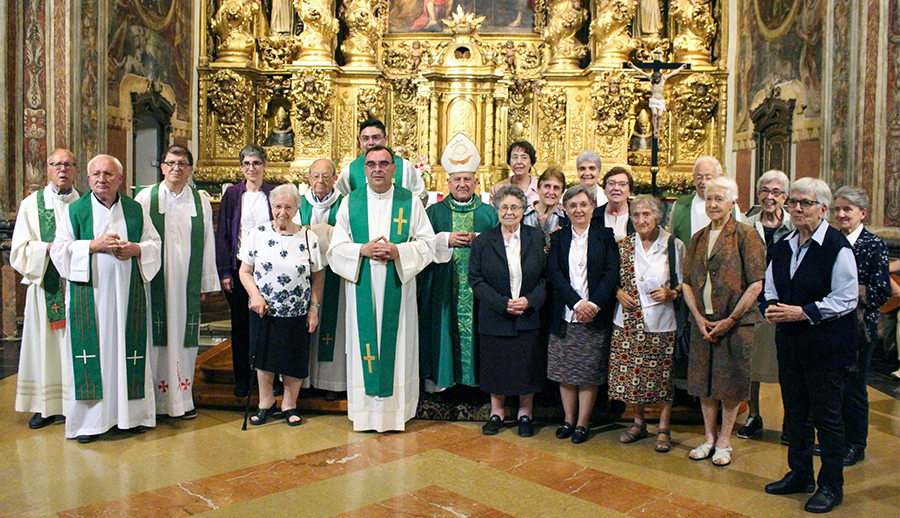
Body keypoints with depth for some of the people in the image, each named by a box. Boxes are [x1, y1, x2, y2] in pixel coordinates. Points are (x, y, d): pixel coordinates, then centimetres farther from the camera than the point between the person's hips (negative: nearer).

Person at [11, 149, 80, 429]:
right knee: (44, 346, 3)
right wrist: (50, 248, -14)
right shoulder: (31, 204, 7)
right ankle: (46, 406, 12)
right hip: (44, 287, 0)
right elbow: (19, 251, 1)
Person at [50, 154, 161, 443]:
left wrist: (136, 249, -10)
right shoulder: (74, 210, 6)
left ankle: (133, 413, 12)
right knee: (92, 352, -2)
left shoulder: (135, 210, 11)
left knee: (129, 351, 3)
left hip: (128, 294, 2)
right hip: (89, 294, -1)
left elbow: (155, 244, 11)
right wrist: (94, 245, -13)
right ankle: (90, 420, 6)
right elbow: (59, 249, 1)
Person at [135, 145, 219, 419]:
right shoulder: (145, 198, 4)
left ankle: (183, 396, 14)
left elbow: (207, 243, 10)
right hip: (154, 281, -1)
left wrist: (206, 283, 7)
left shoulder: (201, 201, 9)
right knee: (156, 336, 0)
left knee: (184, 335, 5)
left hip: (186, 281, 2)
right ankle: (154, 398, 10)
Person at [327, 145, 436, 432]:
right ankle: (365, 408, 14)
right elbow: (335, 247, 5)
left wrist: (398, 251, -14)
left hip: (397, 288, 0)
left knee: (397, 343, 3)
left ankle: (397, 407, 14)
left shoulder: (410, 202, 4)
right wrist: (362, 250, -13)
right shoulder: (350, 202, 7)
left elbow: (427, 243, 2)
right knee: (364, 342, 3)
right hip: (361, 288, 1)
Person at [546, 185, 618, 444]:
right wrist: (577, 303, -15)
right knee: (564, 370, 7)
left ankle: (583, 423, 14)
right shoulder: (557, 238, 8)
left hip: (595, 316, -2)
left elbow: (611, 272, -4)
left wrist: (594, 304, -16)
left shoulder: (605, 236, 4)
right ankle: (568, 419, 21)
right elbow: (554, 273, -3)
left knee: (589, 373, 3)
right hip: (564, 315, 2)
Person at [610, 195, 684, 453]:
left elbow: (686, 282, 5)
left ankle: (663, 428, 17)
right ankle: (639, 422, 25)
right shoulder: (623, 246, 5)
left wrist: (671, 293, -13)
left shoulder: (674, 245, -2)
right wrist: (618, 293, -5)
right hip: (629, 320, 2)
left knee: (663, 375, 2)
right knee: (632, 373, 7)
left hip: (661, 321, -2)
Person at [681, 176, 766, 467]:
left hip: (736, 322, -4)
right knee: (704, 380, 10)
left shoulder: (746, 235, -5)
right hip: (703, 321, 5)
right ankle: (708, 439, 24)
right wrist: (699, 317, -3)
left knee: (731, 383, 3)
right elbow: (687, 282, 10)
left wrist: (730, 319, -12)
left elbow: (757, 284, -10)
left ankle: (724, 442, 18)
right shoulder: (698, 239, 11)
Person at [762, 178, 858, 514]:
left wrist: (803, 312, -19)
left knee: (827, 416, 3)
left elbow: (845, 299, -15)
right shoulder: (783, 248, 10)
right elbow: (771, 288, 18)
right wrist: (771, 307, -3)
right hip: (790, 343, 7)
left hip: (826, 345, -7)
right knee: (795, 411, 16)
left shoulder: (837, 247, -12)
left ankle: (830, 486, 18)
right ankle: (800, 474, 32)